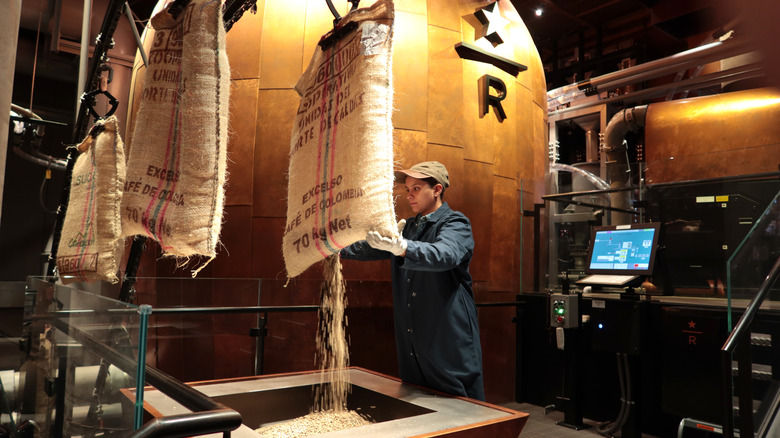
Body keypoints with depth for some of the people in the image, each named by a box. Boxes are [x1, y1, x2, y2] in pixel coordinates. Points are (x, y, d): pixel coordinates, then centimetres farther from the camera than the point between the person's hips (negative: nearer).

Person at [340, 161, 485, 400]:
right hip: (412, 344, 7)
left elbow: (445, 254, -30)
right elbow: (371, 248, 16)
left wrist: (400, 246, -46)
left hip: (450, 344, -7)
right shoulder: (407, 227, 17)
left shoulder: (456, 224, -8)